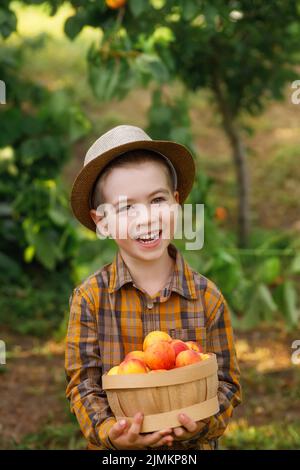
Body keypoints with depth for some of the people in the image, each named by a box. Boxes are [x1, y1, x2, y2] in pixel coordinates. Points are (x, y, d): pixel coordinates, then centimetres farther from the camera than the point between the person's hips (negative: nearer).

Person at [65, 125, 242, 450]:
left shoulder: (208, 297, -9)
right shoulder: (88, 298, -11)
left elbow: (227, 381, -6)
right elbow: (83, 384, -11)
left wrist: (203, 423, -25)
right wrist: (109, 432, -28)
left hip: (191, 447, 1)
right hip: (114, 454, -1)